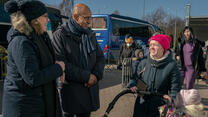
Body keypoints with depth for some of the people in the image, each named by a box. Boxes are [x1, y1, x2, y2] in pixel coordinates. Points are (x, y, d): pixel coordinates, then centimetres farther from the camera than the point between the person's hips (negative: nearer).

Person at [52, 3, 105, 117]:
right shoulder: (60, 35, -10)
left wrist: (96, 75, -9)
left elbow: (100, 57, 11)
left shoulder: (90, 35, 10)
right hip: (69, 90, -5)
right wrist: (86, 76, -18)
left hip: (89, 88, 6)